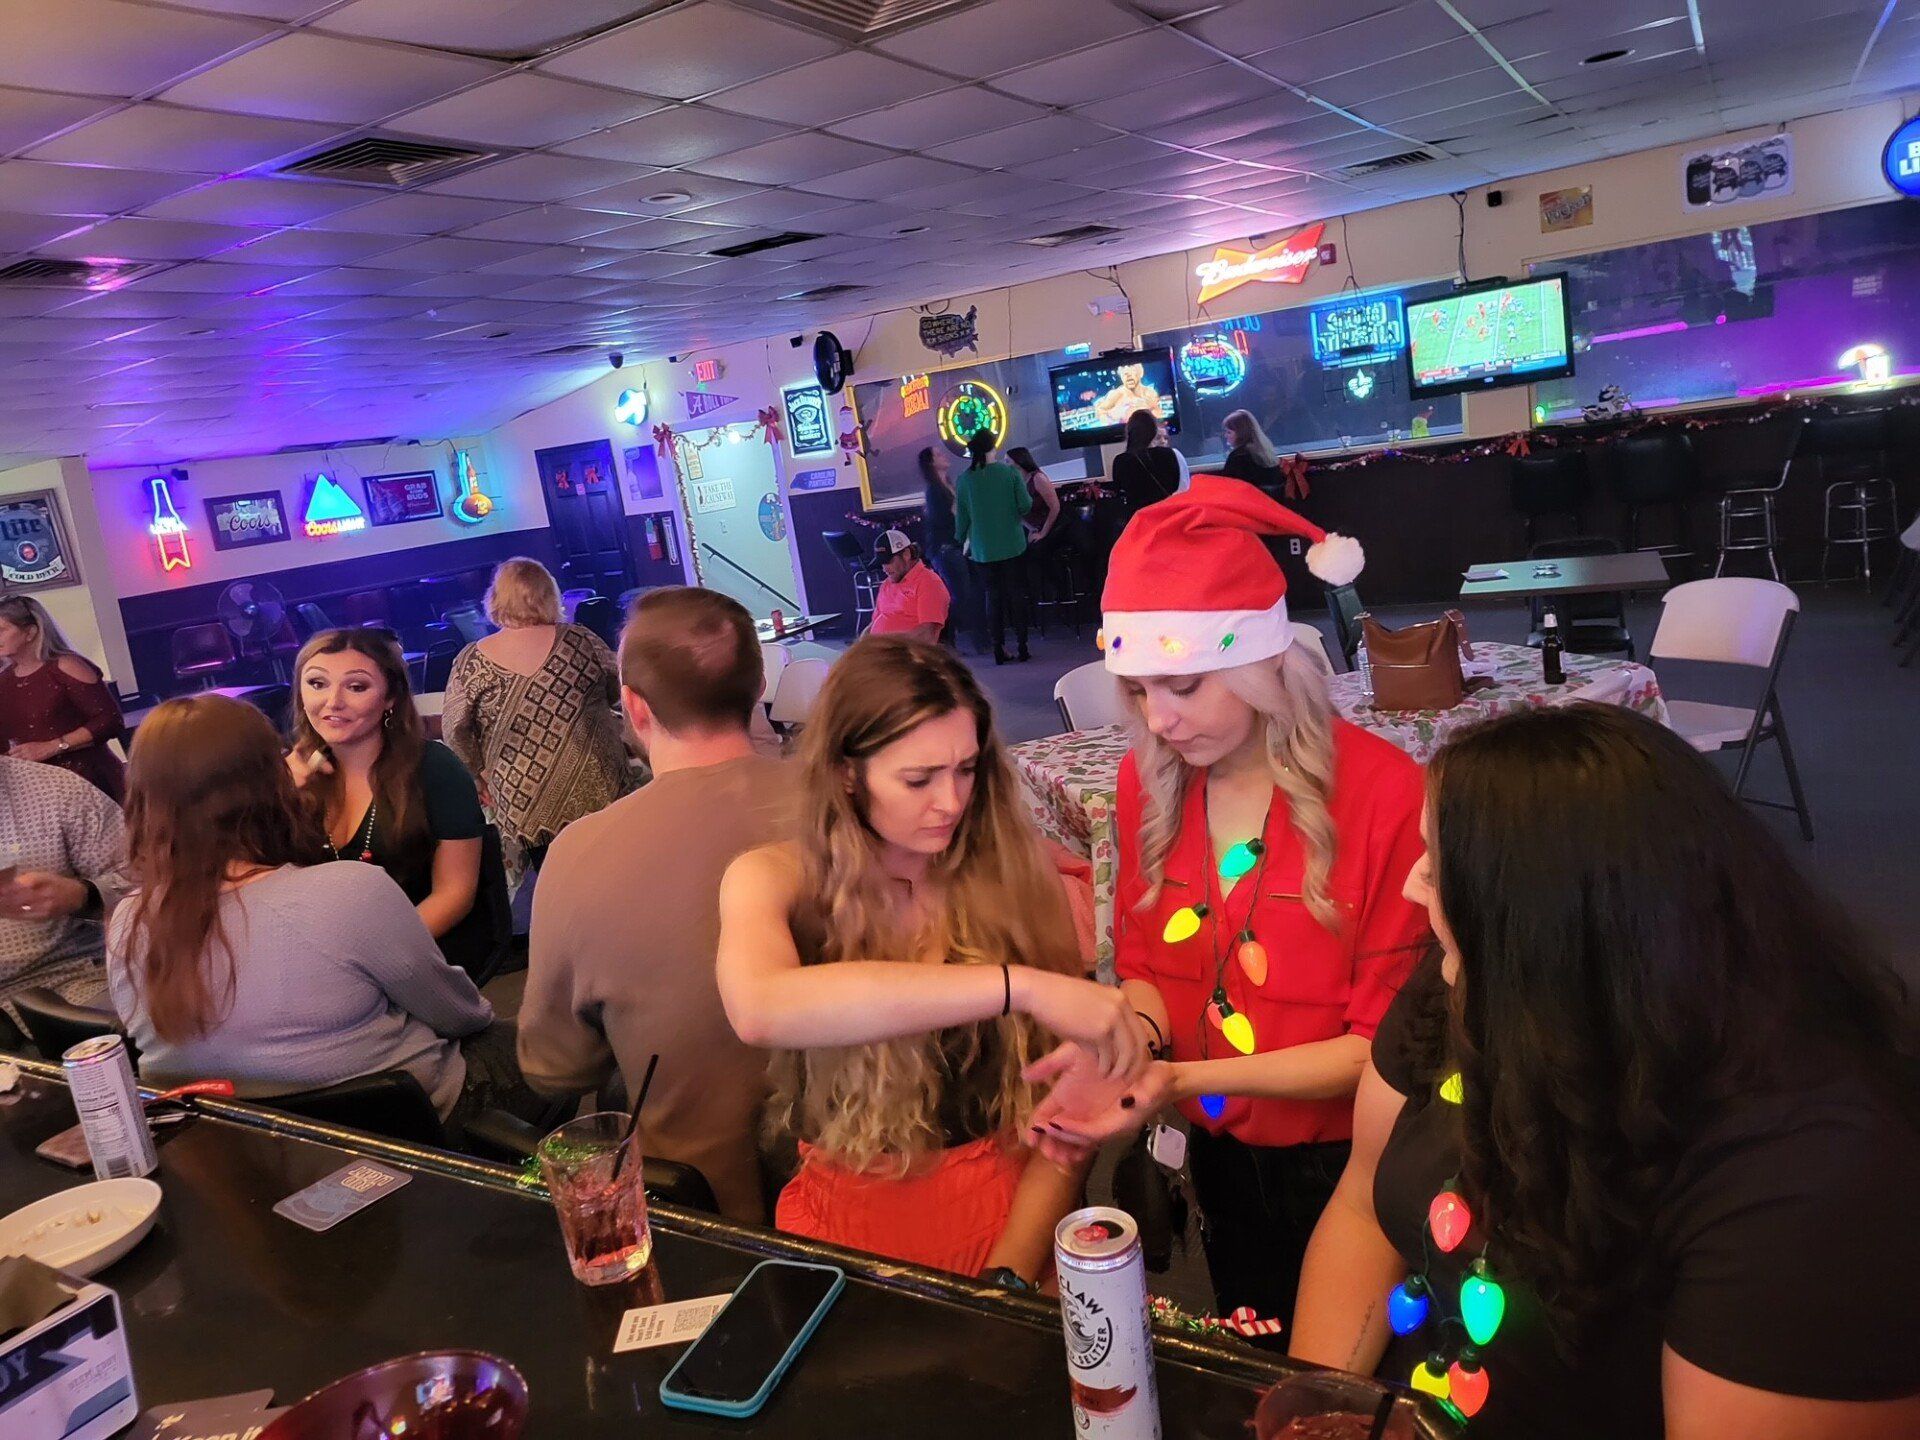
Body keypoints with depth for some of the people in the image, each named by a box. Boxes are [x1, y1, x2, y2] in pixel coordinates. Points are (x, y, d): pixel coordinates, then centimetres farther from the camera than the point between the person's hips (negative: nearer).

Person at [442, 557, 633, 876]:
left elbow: (453, 731, -4)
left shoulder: (472, 662, -5)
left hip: (522, 807, 0)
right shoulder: (580, 641, -4)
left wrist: (479, 773, 10)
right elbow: (618, 692, 9)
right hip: (600, 795, 0)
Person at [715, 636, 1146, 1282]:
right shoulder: (774, 881, -7)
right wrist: (1017, 986, -35)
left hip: (1007, 1205, 0)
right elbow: (760, 1009, -30)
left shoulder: (1017, 877, -6)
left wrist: (1008, 1276, -13)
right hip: (844, 1215, 0)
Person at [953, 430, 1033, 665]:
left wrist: (961, 540, 17)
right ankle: (1022, 647, 9)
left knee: (993, 596, 9)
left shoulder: (964, 480, -3)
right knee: (1017, 593, 8)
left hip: (983, 550, 1)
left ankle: (999, 650, 8)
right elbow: (1026, 505, -10)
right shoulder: (1009, 472, -7)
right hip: (1012, 546, -1)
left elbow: (962, 517, 2)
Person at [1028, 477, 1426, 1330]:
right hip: (1221, 1163, 5)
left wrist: (1183, 1079, -27)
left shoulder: (1384, 794, -23)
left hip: (1345, 1169, -4)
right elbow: (1145, 966, 2)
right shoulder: (1149, 781, -7)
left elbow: (1382, 1042, -19)